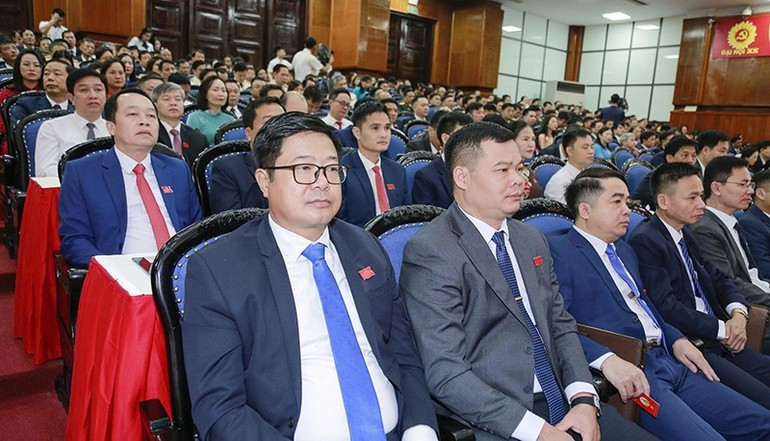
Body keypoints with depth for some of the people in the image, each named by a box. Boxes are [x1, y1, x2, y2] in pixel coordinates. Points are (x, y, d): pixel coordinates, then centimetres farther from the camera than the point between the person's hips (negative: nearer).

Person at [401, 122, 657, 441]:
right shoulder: (431, 253, -14)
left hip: (563, 403, 6)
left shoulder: (532, 239, 10)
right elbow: (445, 373, -17)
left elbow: (561, 325, 13)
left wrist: (583, 398, -3)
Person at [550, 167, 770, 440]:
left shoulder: (625, 250, 23)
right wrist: (607, 359, -30)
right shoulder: (558, 251, -8)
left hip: (669, 361, 9)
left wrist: (677, 340, 10)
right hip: (627, 375, -9)